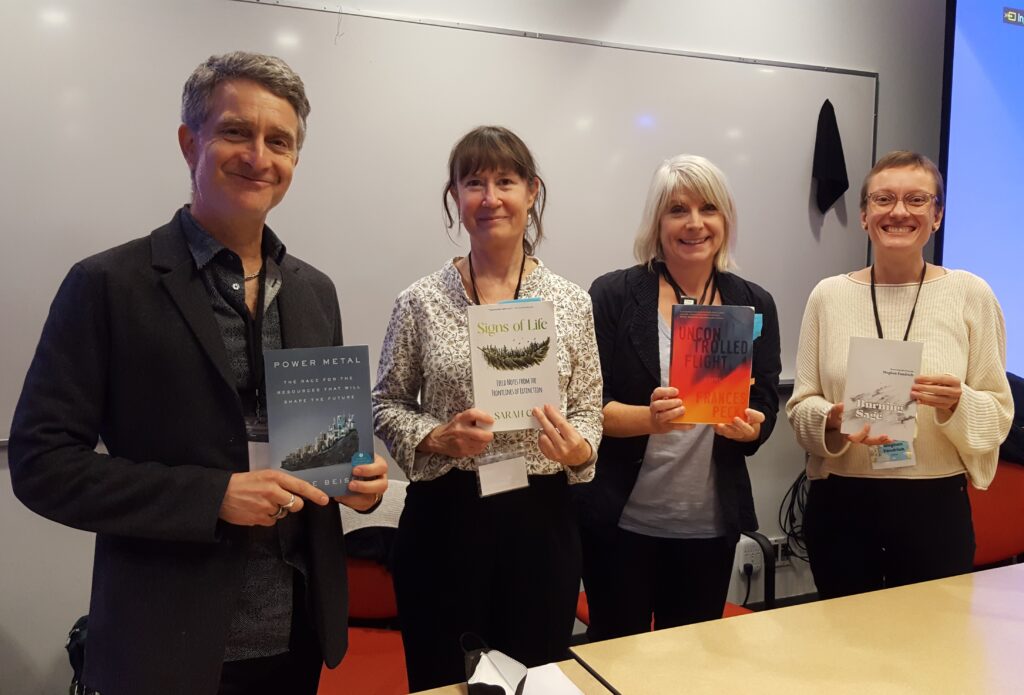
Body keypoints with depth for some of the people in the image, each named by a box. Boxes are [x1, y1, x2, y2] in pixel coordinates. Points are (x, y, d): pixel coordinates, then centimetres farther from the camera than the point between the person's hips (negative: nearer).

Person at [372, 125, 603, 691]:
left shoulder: (571, 302, -1)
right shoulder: (421, 302, -4)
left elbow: (588, 412, 5)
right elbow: (387, 405, 4)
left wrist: (576, 449, -16)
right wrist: (438, 438, -14)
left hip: (541, 520, 1)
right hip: (445, 519, -1)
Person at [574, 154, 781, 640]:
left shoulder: (753, 304, 4)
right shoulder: (614, 294, -6)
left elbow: (766, 409, 5)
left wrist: (749, 426, -17)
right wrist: (648, 418, -27)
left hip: (711, 523, 3)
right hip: (622, 519, -3)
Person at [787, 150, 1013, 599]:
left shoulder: (970, 294, -1)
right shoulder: (829, 296, 1)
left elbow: (999, 413, 1)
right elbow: (800, 406, 3)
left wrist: (958, 403, -19)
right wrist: (832, 420, -17)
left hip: (935, 506, 0)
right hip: (840, 506, 1)